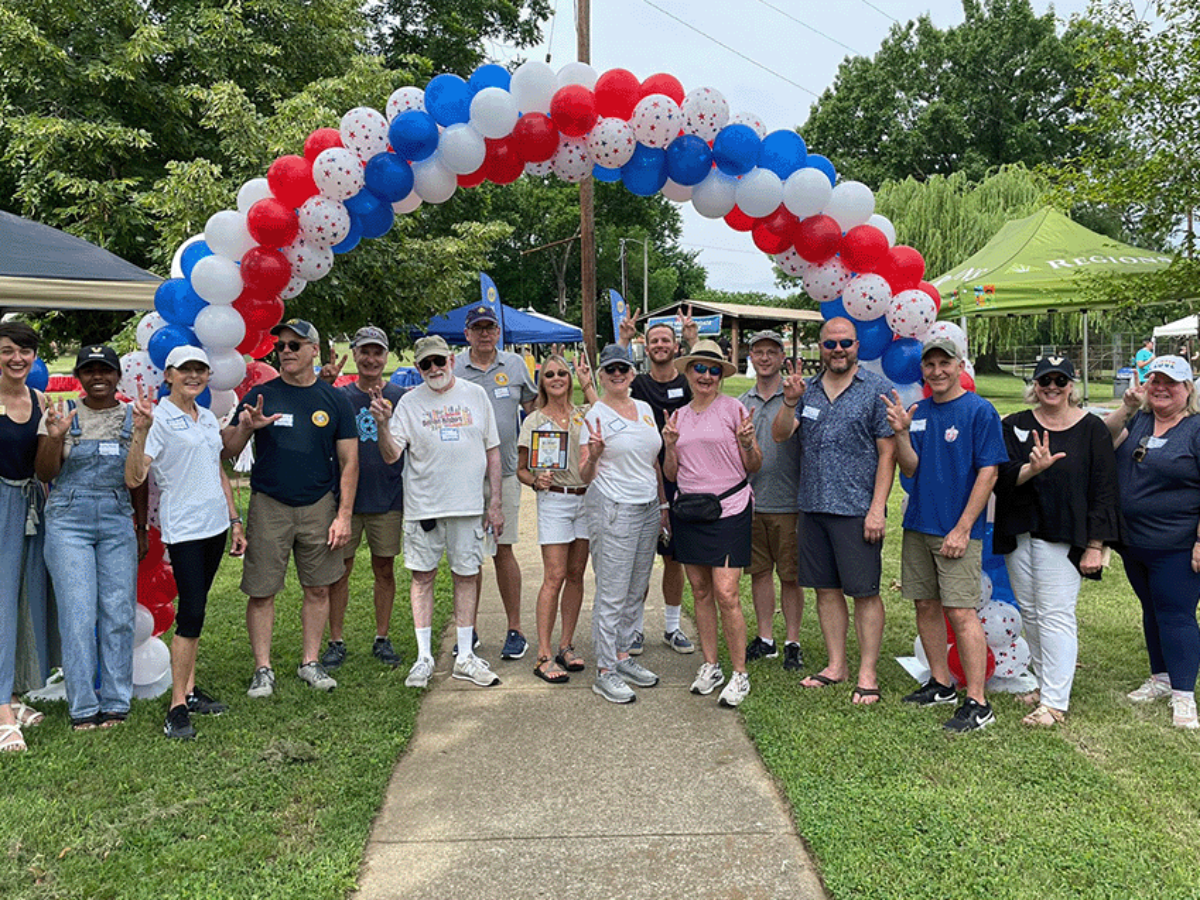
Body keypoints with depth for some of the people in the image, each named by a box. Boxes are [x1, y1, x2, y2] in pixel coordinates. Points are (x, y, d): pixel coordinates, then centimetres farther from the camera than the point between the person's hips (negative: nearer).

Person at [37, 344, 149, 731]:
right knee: (78, 614, -3)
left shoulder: (132, 417, 8)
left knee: (118, 613, 1)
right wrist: (55, 437, -17)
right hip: (69, 523, -2)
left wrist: (142, 529, 13)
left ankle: (116, 703, 12)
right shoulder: (62, 413, 3)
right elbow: (45, 474, -1)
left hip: (118, 523, 2)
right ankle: (82, 707, 7)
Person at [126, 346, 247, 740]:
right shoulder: (158, 419, -9)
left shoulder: (208, 419, 13)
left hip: (215, 525, 7)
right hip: (184, 527, -7)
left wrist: (235, 521, 18)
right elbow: (134, 479, -18)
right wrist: (140, 431, -29)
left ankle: (190, 690, 20)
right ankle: (177, 707, 0)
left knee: (195, 610, 12)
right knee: (191, 612, -9)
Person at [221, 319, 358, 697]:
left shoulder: (334, 400, 5)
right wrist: (245, 427, -18)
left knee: (317, 588, 7)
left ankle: (310, 662, 21)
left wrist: (343, 515, -1)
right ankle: (263, 668, 14)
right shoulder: (260, 396, 4)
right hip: (268, 506, -1)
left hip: (319, 507, 1)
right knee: (261, 591, 1)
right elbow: (226, 451, 4)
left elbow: (348, 461, 5)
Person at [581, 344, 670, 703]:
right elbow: (585, 475, -9)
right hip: (613, 509, -7)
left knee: (636, 590, 12)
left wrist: (663, 504, 18)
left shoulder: (645, 409, 12)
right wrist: (594, 454, -29)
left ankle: (623, 656, 24)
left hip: (647, 509, 7)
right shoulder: (596, 414, -6)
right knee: (612, 594, -4)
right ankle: (604, 671, 4)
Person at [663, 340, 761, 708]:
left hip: (728, 509, -5)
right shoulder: (679, 416, 12)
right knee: (700, 591, 10)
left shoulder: (733, 408, -1)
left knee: (726, 594, -9)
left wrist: (747, 442, -18)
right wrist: (670, 445, -4)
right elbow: (671, 474, 13)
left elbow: (754, 466, 1)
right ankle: (710, 666, 23)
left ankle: (739, 674, 5)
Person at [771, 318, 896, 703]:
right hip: (813, 507, 5)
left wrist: (877, 508, -13)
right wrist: (790, 403, -17)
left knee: (865, 592, 1)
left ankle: (867, 674, 11)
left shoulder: (877, 390, -2)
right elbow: (779, 434, 2)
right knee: (826, 589, 12)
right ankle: (836, 665, 25)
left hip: (857, 509, -5)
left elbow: (887, 453, -6)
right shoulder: (807, 389, 11)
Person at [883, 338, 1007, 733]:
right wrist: (901, 433, -12)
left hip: (957, 530, -6)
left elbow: (987, 474, -10)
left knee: (960, 612, -8)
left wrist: (962, 529, -14)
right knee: (926, 605, 12)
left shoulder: (980, 411, -7)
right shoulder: (917, 412, 10)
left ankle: (977, 703, 0)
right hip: (918, 524, 6)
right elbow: (910, 469, 5)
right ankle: (940, 684, 27)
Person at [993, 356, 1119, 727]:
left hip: (1064, 536, -4)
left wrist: (1095, 546, -6)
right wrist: (1031, 468, -25)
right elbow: (1000, 479, -5)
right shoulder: (1014, 426, 7)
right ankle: (1045, 683, 27)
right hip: (1018, 534, 4)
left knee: (1055, 615, -6)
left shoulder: (1091, 429, 0)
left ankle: (1055, 702, -1)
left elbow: (1104, 491, -1)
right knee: (1030, 613, 11)